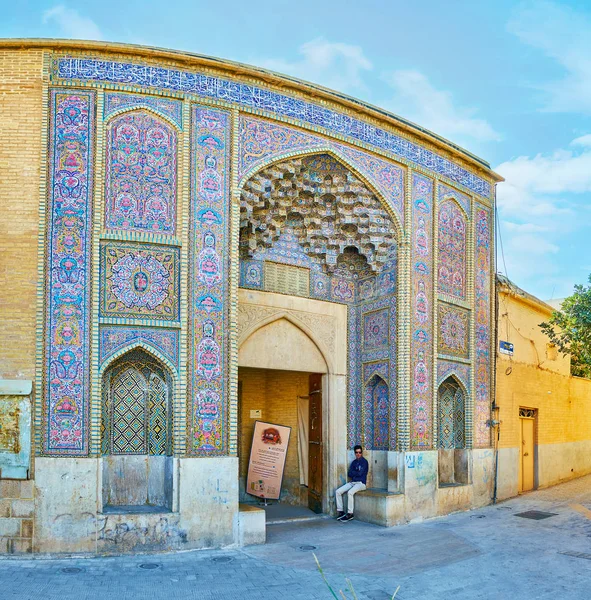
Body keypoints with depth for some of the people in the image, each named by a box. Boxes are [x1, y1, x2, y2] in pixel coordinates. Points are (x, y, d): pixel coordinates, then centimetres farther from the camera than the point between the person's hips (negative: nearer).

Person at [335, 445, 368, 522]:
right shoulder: (354, 462, 17)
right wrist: (356, 473, -9)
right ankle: (340, 511, -6)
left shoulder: (364, 462, -4)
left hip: (361, 483, -7)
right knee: (338, 492, -11)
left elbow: (360, 473, -14)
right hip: (352, 482, 7)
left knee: (350, 492, -34)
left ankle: (350, 513, -25)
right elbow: (349, 474, 8)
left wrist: (353, 473, 2)